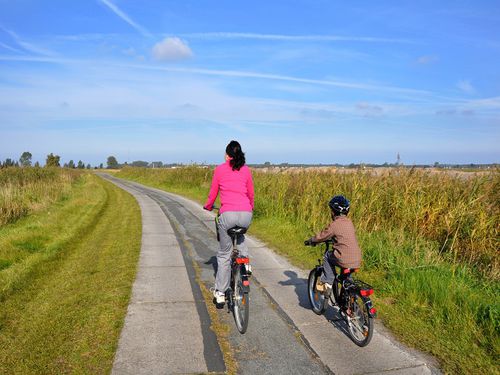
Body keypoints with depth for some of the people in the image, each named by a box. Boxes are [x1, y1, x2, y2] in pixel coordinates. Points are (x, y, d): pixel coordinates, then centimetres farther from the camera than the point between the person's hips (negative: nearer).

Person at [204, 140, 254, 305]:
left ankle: (220, 292, 16)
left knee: (224, 254, 12)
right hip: (246, 214, 3)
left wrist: (207, 206, 34)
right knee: (240, 235, 39)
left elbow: (212, 195, 13)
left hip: (228, 214, -2)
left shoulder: (219, 169, 8)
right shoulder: (246, 170, 13)